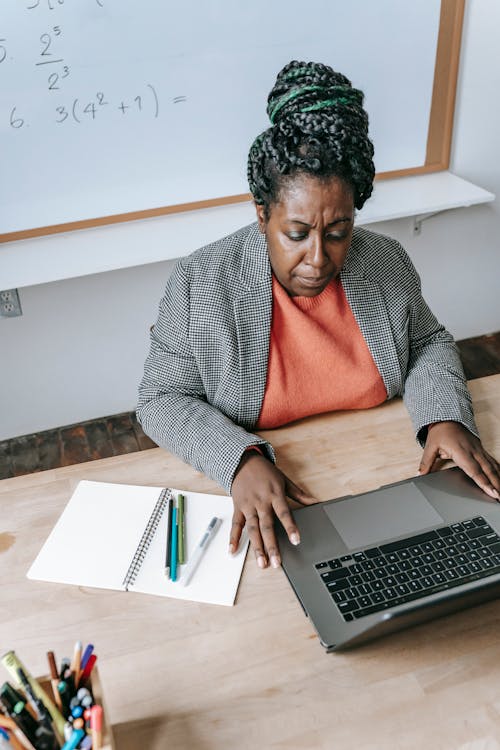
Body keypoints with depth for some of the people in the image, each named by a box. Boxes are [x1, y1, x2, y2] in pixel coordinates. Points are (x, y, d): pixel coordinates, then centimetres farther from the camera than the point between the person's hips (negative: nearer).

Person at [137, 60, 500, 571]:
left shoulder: (385, 262, -4)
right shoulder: (200, 283, -14)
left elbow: (428, 342, 11)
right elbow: (161, 400, -10)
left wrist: (446, 416, -10)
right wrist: (241, 460, -27)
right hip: (262, 496, -2)